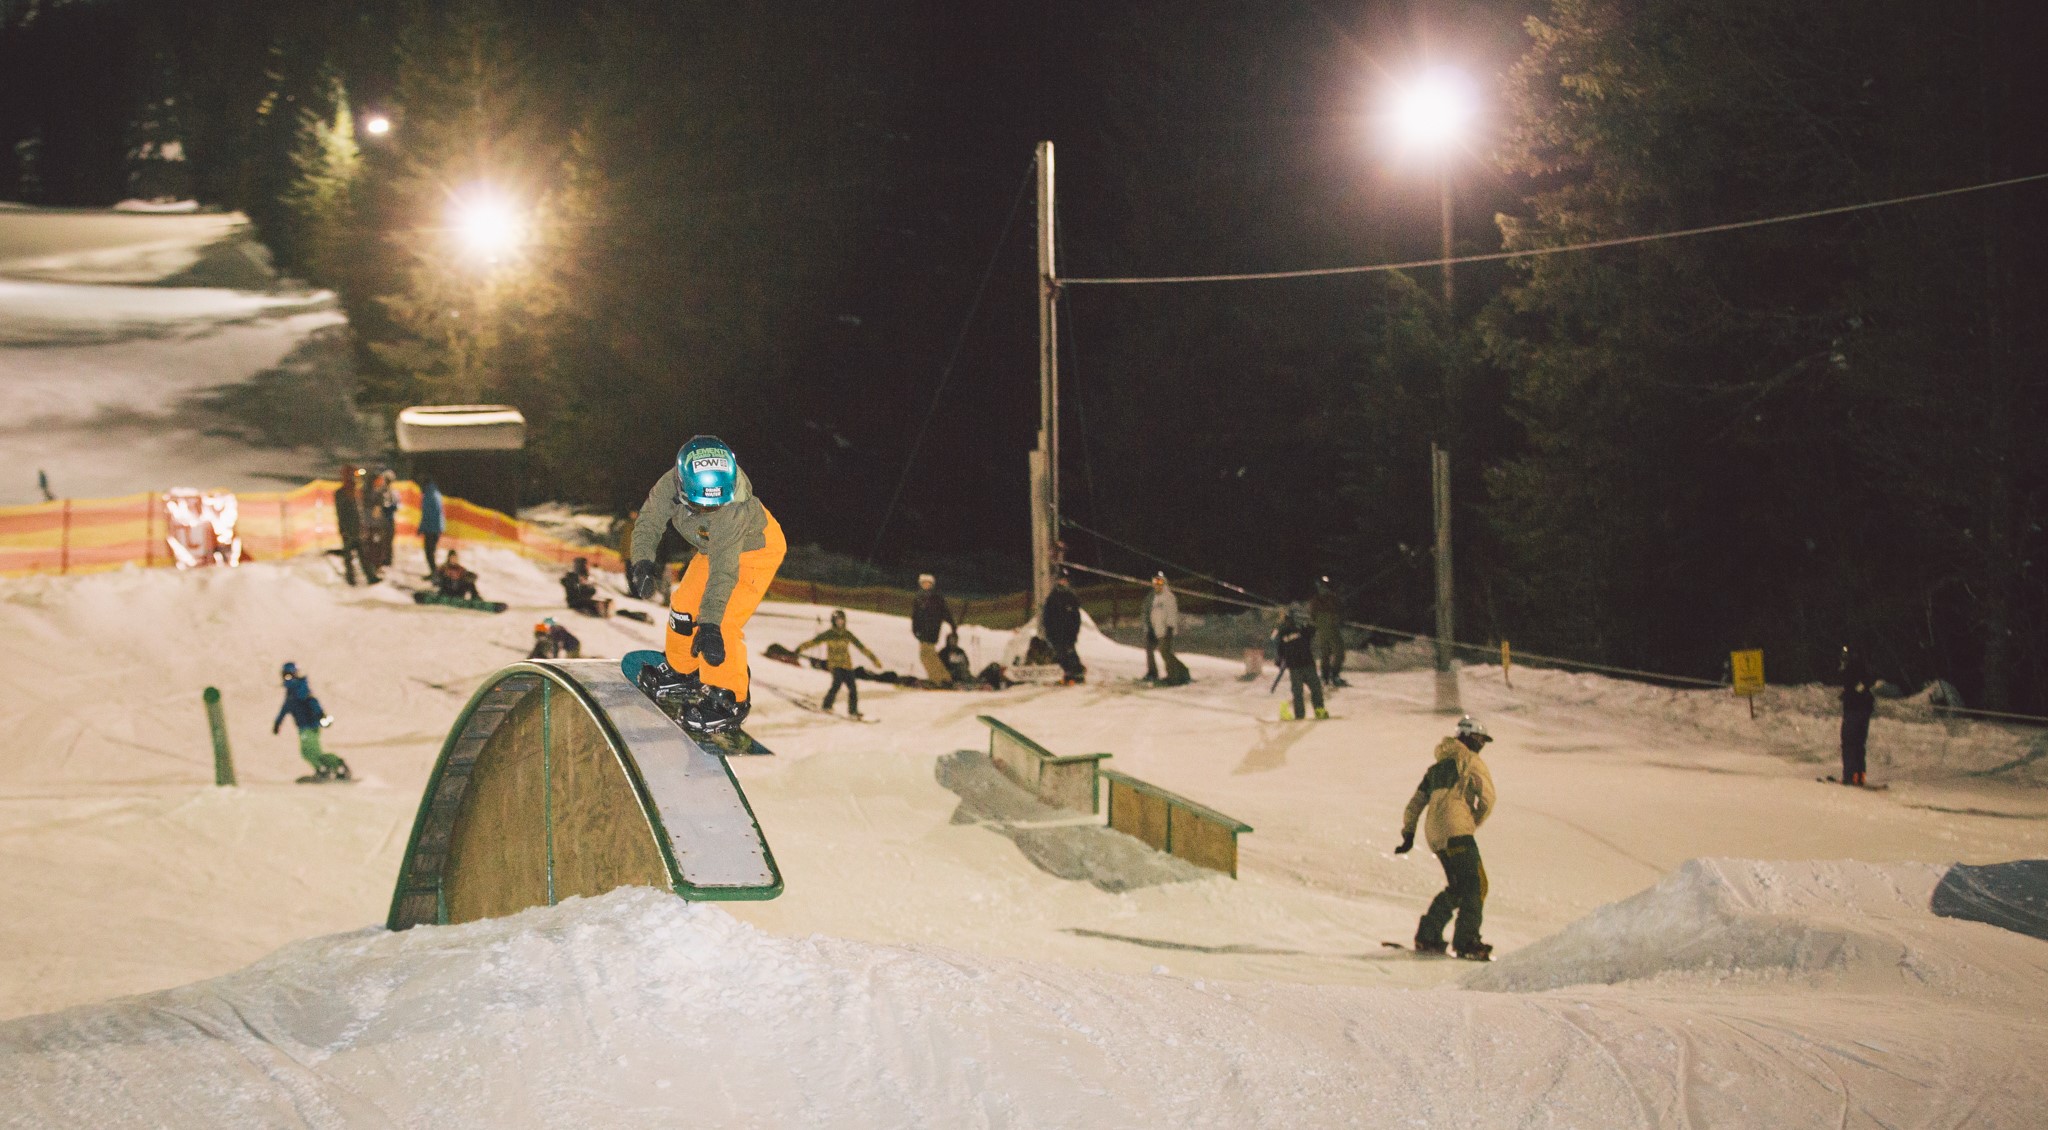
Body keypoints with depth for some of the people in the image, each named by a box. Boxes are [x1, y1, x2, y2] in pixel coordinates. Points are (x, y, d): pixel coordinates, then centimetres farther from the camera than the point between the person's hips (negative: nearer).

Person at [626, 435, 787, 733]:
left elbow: (724, 569, -44)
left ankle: (728, 699, -3)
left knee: (722, 622, -17)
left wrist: (709, 622, -48)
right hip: (715, 547, 7)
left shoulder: (733, 509, -42)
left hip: (757, 551, -7)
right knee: (685, 606, 12)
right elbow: (649, 523, -14)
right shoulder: (670, 485, -27)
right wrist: (643, 562, -33)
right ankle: (682, 671, 36)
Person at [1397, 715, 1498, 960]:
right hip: (1457, 830, -8)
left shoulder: (1436, 768, 26)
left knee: (1458, 887, 18)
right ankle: (1466, 942, -18)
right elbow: (1487, 798, -2)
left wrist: (1408, 834, 24)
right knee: (1476, 884, -8)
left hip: (1434, 835, 8)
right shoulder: (1470, 760, 3)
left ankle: (1427, 937, 15)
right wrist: (1473, 824, 13)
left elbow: (1414, 804, 25)